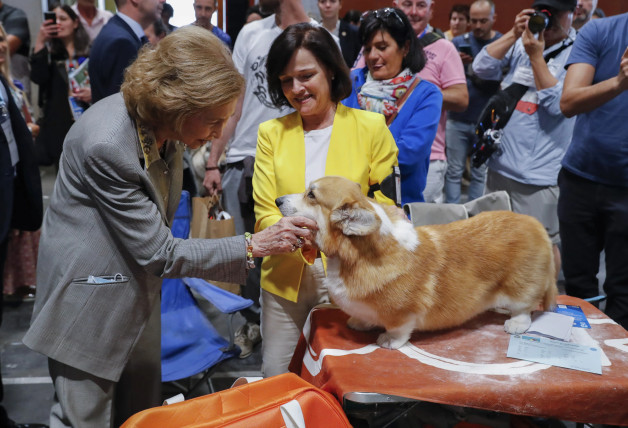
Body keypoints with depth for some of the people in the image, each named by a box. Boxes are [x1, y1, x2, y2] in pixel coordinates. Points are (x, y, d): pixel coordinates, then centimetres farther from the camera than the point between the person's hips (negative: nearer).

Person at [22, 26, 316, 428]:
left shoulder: (161, 124, -4)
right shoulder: (107, 144, -29)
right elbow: (159, 253, -25)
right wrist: (253, 247, -25)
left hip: (139, 287, 8)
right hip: (91, 302, -8)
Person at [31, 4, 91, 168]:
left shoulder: (91, 52, 7)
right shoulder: (49, 53, 11)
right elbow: (38, 77, -8)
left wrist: (94, 93, -13)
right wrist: (40, 42, -11)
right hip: (60, 126, 1)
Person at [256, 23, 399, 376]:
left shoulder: (371, 126, -1)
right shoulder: (271, 132, 5)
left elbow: (385, 207, 1)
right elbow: (264, 214, 1)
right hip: (285, 279, 2)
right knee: (275, 383, 11)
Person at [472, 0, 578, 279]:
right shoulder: (523, 41, 6)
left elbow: (559, 104, -18)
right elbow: (482, 68, -2)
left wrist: (536, 56, -19)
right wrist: (513, 34, -11)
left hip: (538, 171, -6)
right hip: (500, 162, 6)